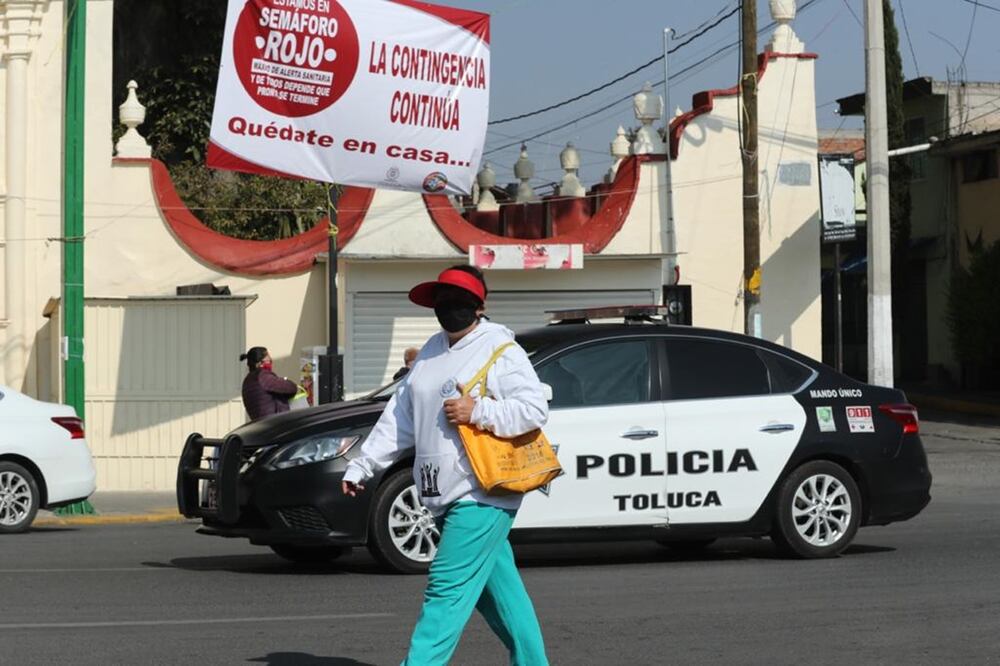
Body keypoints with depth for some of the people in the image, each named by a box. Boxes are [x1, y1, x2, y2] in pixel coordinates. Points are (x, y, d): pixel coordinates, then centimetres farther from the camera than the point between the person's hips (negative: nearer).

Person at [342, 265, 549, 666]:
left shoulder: (500, 351, -6)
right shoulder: (432, 352, 17)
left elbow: (535, 408, -14)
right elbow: (399, 418, 18)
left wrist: (478, 411, -21)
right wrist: (361, 466, 13)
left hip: (482, 495, -8)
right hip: (446, 497, 8)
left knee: (448, 589, -13)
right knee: (498, 588, 14)